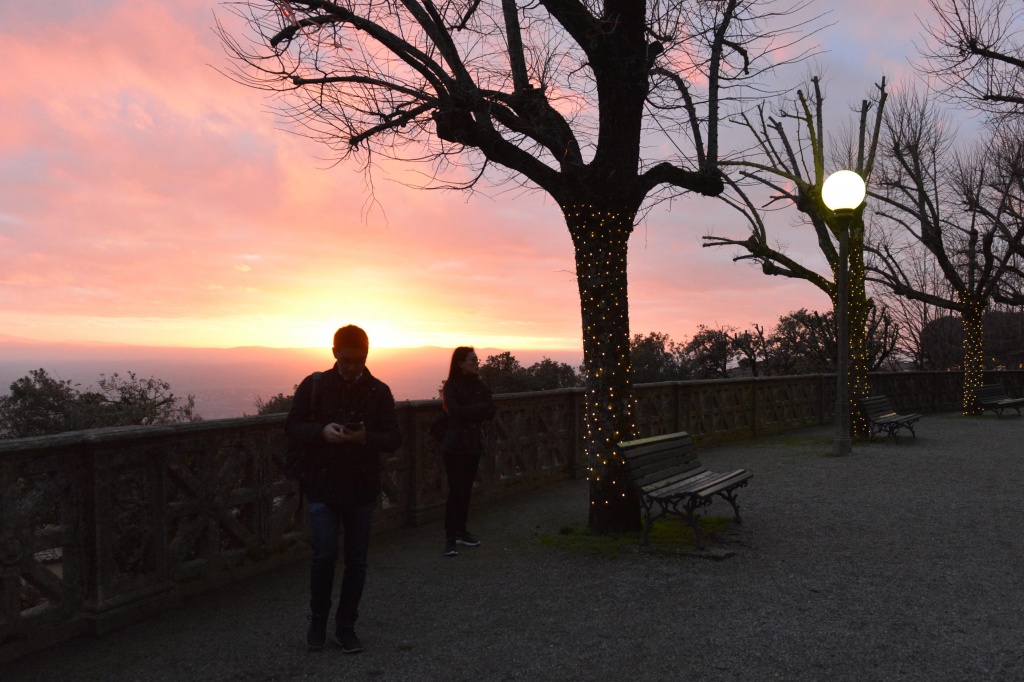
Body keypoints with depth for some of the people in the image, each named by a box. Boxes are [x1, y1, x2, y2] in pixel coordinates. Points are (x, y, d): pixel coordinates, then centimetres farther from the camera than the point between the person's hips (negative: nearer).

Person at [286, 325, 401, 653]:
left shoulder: (379, 391, -1)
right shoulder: (314, 385, -2)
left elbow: (394, 438, -1)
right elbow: (292, 426, 1)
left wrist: (366, 438, -21)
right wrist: (321, 432, -18)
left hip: (362, 489, 1)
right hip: (322, 486, -1)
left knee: (356, 561, 8)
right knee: (324, 556, 0)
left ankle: (346, 626, 25)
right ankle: (318, 620, 25)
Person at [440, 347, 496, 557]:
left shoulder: (479, 385, 7)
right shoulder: (451, 385, -8)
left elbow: (491, 412, -1)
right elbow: (455, 411, -22)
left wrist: (468, 412, -14)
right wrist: (479, 408, -13)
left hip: (473, 444, 5)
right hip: (455, 445, -5)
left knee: (466, 489, 10)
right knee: (456, 491, -9)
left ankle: (461, 531, 21)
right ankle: (450, 537, -4)